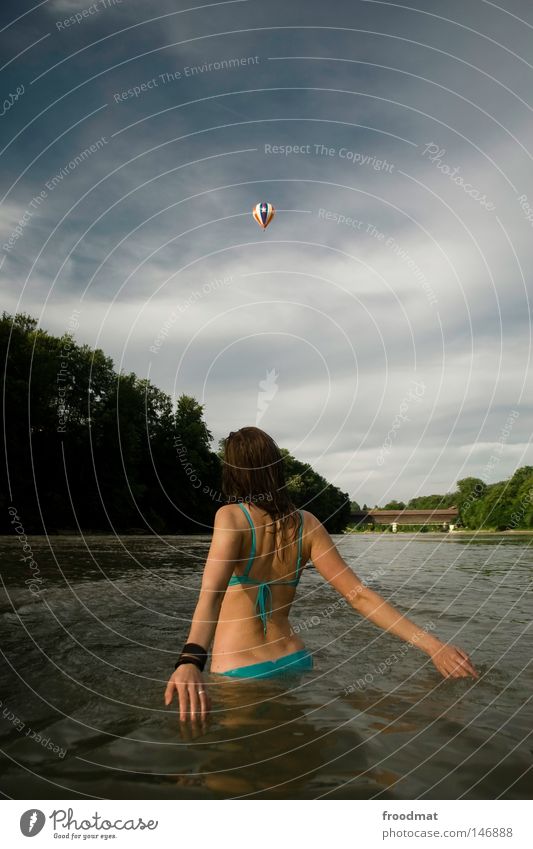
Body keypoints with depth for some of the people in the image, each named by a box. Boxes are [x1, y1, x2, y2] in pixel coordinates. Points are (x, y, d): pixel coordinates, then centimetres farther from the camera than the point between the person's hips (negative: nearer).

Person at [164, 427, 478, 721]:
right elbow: (360, 595, -9)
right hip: (294, 662, 5)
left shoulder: (231, 516, -15)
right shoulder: (306, 523, -4)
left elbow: (212, 592, -34)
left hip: (239, 670, -5)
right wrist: (430, 643, -6)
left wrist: (190, 661, -48)